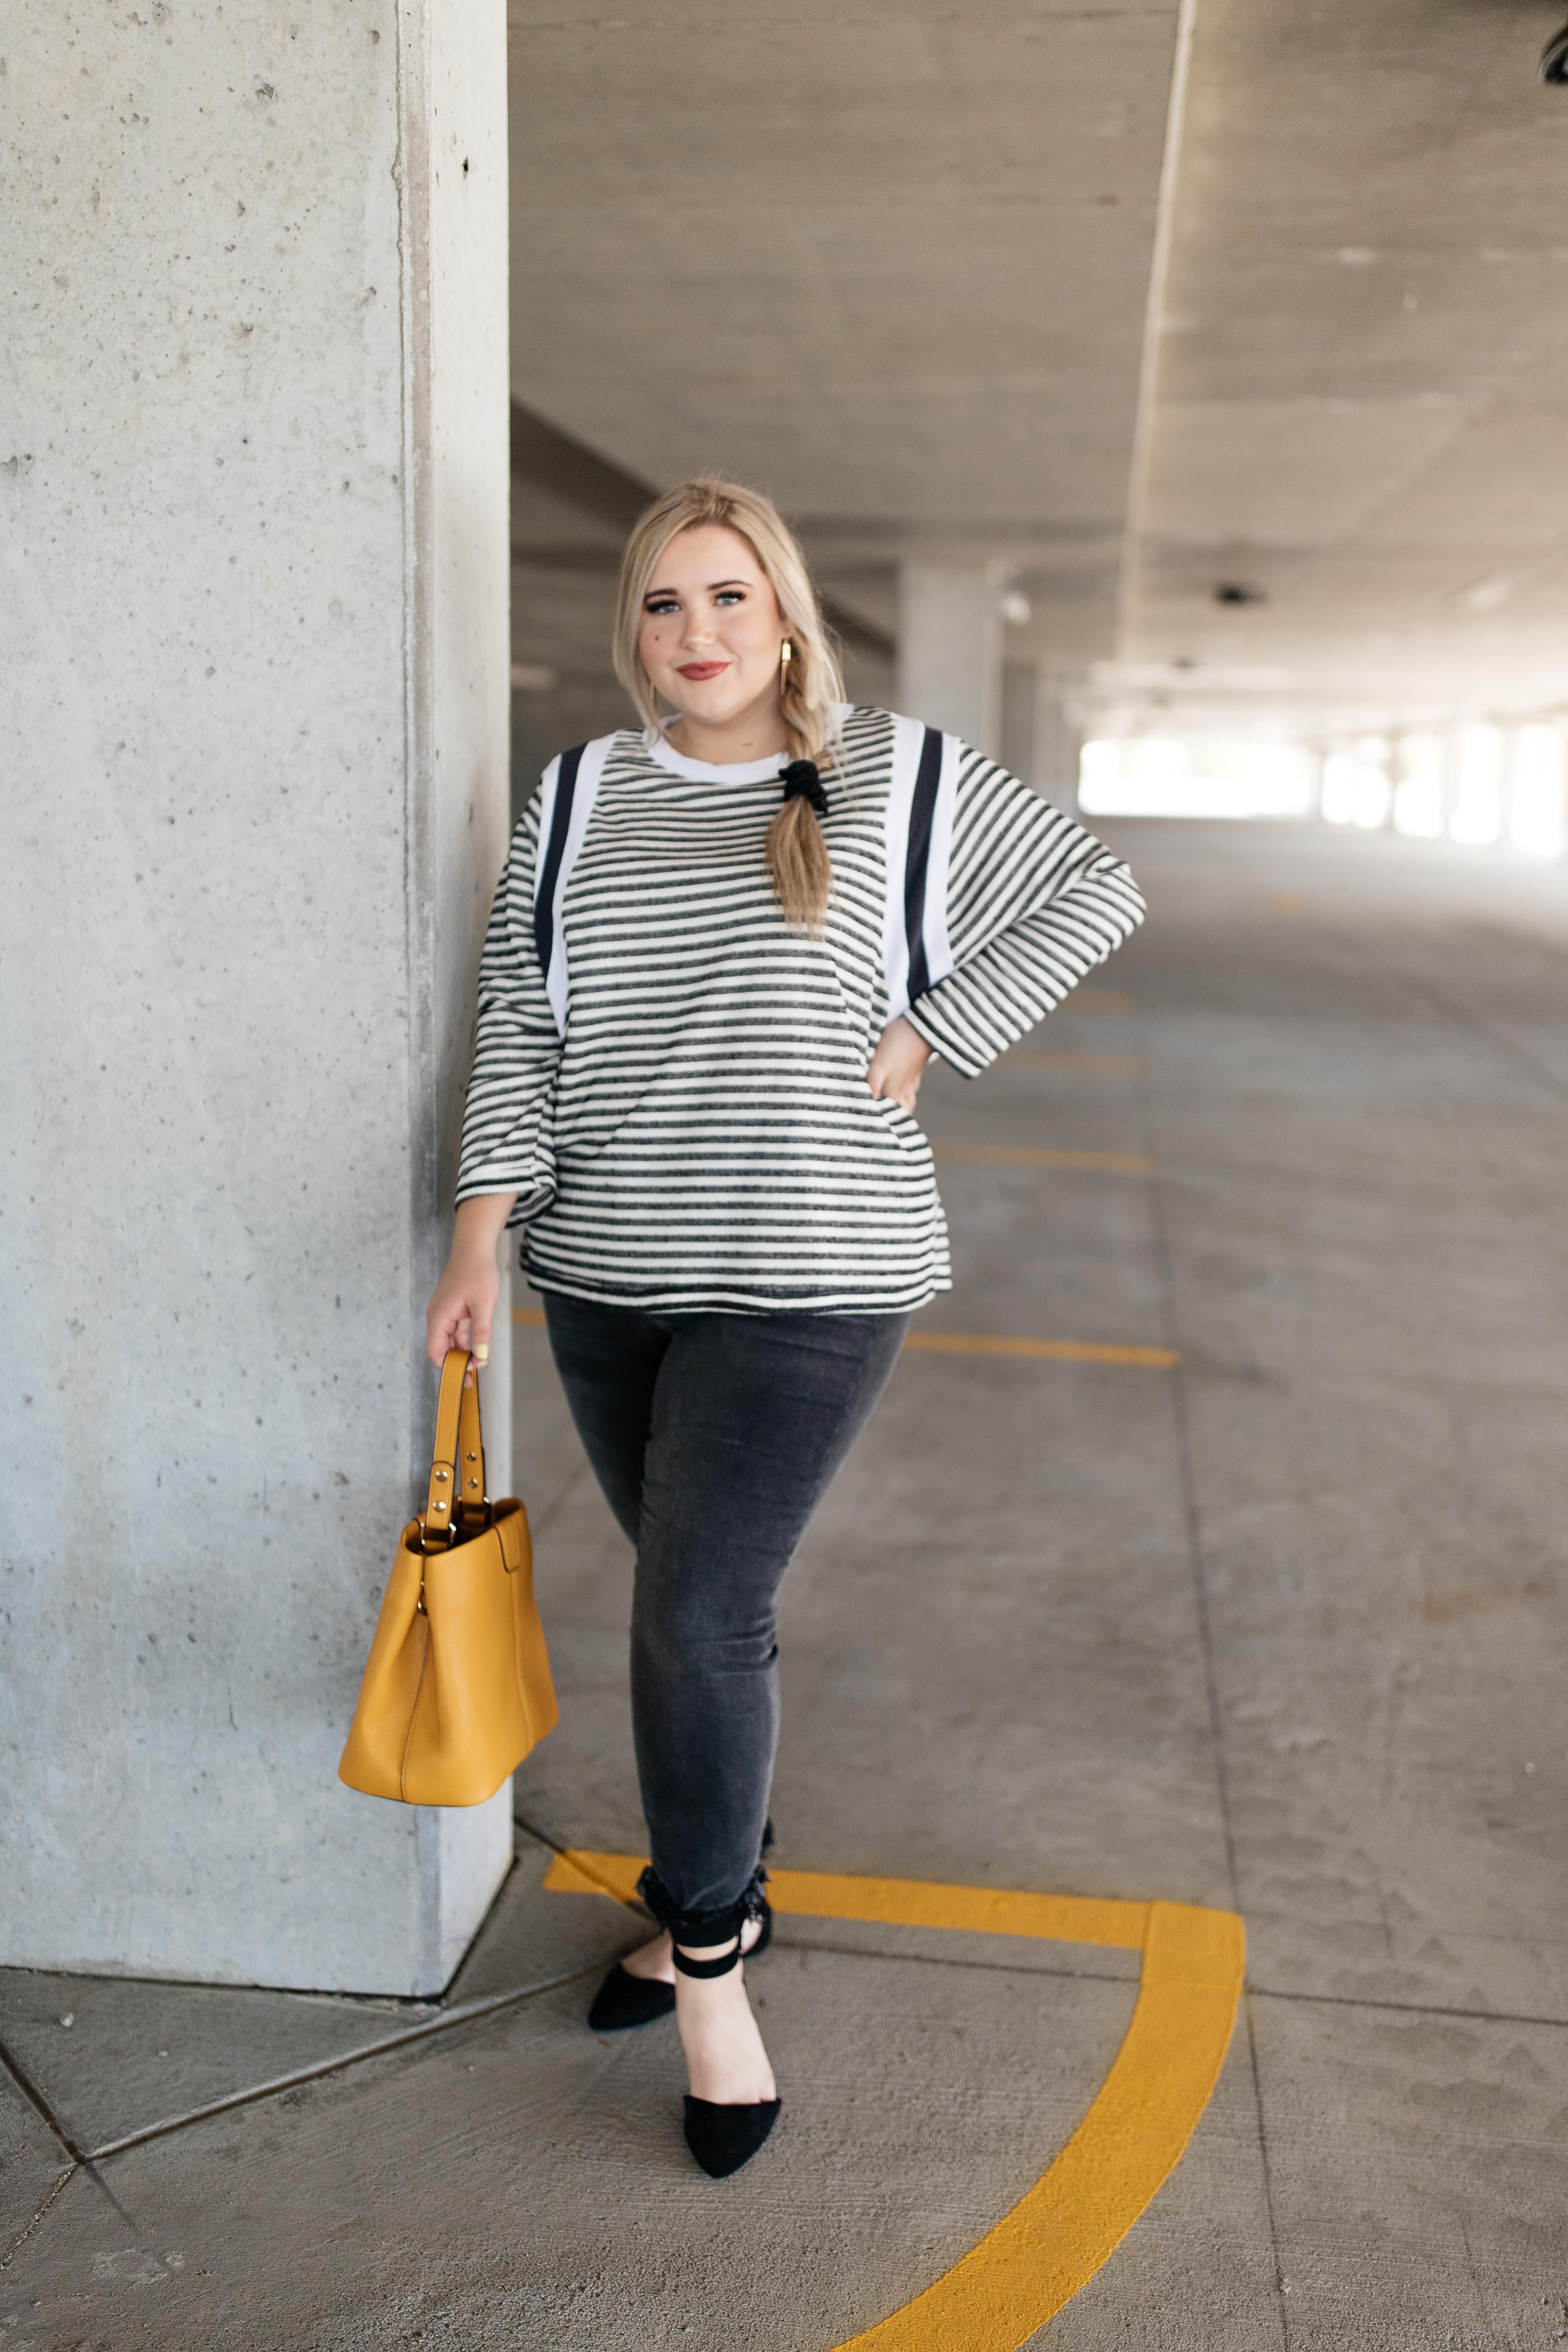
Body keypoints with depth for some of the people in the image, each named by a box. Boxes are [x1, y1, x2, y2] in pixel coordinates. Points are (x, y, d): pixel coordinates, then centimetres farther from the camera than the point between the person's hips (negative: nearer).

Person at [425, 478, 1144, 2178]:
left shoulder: (902, 778, 1)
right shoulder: (576, 800, 8)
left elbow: (1095, 895, 7)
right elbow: (520, 1026, 4)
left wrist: (928, 1035, -3)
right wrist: (483, 1237, -5)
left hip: (806, 1279, -4)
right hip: (606, 1277, 4)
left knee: (700, 1609, -10)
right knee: (691, 1597, 14)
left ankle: (705, 1958, 11)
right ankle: (718, 1898, 34)